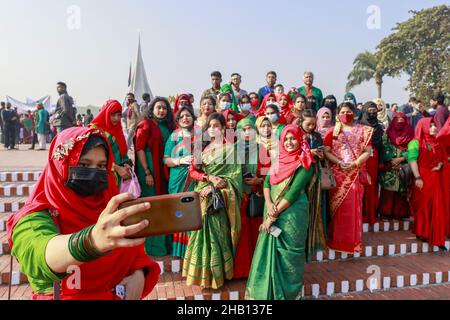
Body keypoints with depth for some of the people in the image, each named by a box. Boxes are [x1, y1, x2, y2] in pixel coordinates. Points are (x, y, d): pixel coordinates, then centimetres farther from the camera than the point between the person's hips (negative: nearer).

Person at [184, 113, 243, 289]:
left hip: (220, 197, -4)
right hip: (202, 196, 4)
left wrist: (215, 186, -18)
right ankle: (202, 273, 19)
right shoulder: (202, 147, 11)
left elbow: (234, 176, -7)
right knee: (203, 231, 6)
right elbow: (192, 171, 5)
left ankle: (217, 273, 13)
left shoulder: (230, 148, -2)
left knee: (217, 232, -2)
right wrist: (208, 177, -12)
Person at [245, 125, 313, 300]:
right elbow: (267, 182, 5)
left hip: (291, 213, -5)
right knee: (269, 250, 11)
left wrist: (274, 215, -16)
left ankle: (288, 293, 23)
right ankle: (266, 289, 27)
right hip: (272, 212, 5)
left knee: (287, 253, 5)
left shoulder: (304, 164, -9)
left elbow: (294, 192, -16)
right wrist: (269, 204, -13)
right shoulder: (279, 159, 10)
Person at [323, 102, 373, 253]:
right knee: (338, 206, 1)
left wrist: (355, 163, -12)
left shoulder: (363, 131, 9)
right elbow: (326, 151, 1)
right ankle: (337, 239, 12)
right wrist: (339, 162, -13)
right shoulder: (333, 131, 8)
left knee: (353, 206, 0)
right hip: (337, 173, 0)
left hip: (355, 173, 0)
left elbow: (367, 151, 2)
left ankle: (353, 240, 12)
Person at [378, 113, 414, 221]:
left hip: (404, 169, 1)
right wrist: (392, 161, -11)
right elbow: (384, 149, -1)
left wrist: (400, 159, -11)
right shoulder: (387, 134, 7)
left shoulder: (410, 134, 8)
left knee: (402, 191, 0)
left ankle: (400, 213, 8)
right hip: (389, 169, -1)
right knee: (388, 191, -4)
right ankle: (386, 213, 3)